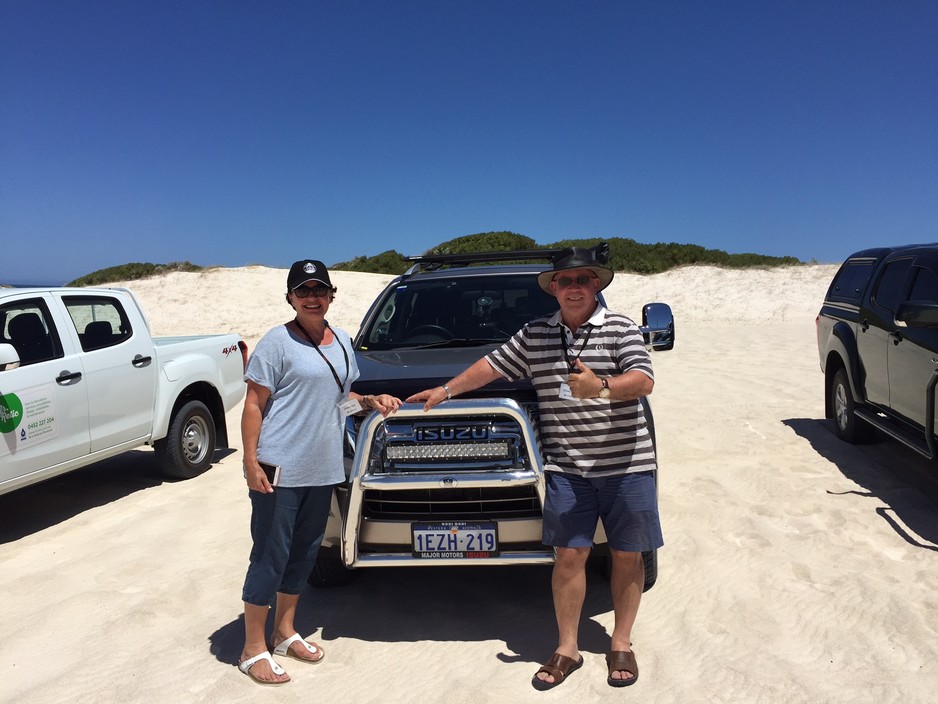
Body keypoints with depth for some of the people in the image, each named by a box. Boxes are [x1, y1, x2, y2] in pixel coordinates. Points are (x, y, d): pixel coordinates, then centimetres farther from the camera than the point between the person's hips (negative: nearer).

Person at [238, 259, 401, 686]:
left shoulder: (341, 342, 11)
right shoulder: (277, 342, -9)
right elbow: (253, 406, -11)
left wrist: (371, 402, 3)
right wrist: (251, 461, -19)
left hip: (322, 470, 7)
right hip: (279, 470, -7)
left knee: (303, 553, 16)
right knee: (270, 556, 1)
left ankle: (285, 633, 33)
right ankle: (253, 649, 15)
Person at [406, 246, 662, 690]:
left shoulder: (621, 329, -1)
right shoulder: (534, 336, 10)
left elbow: (644, 381, -14)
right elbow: (494, 365, 18)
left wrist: (601, 387, -32)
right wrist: (445, 390, 20)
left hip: (626, 463, -1)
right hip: (567, 467, 2)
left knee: (627, 555, 7)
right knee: (569, 555, 2)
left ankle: (621, 645, 25)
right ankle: (566, 649, 17)